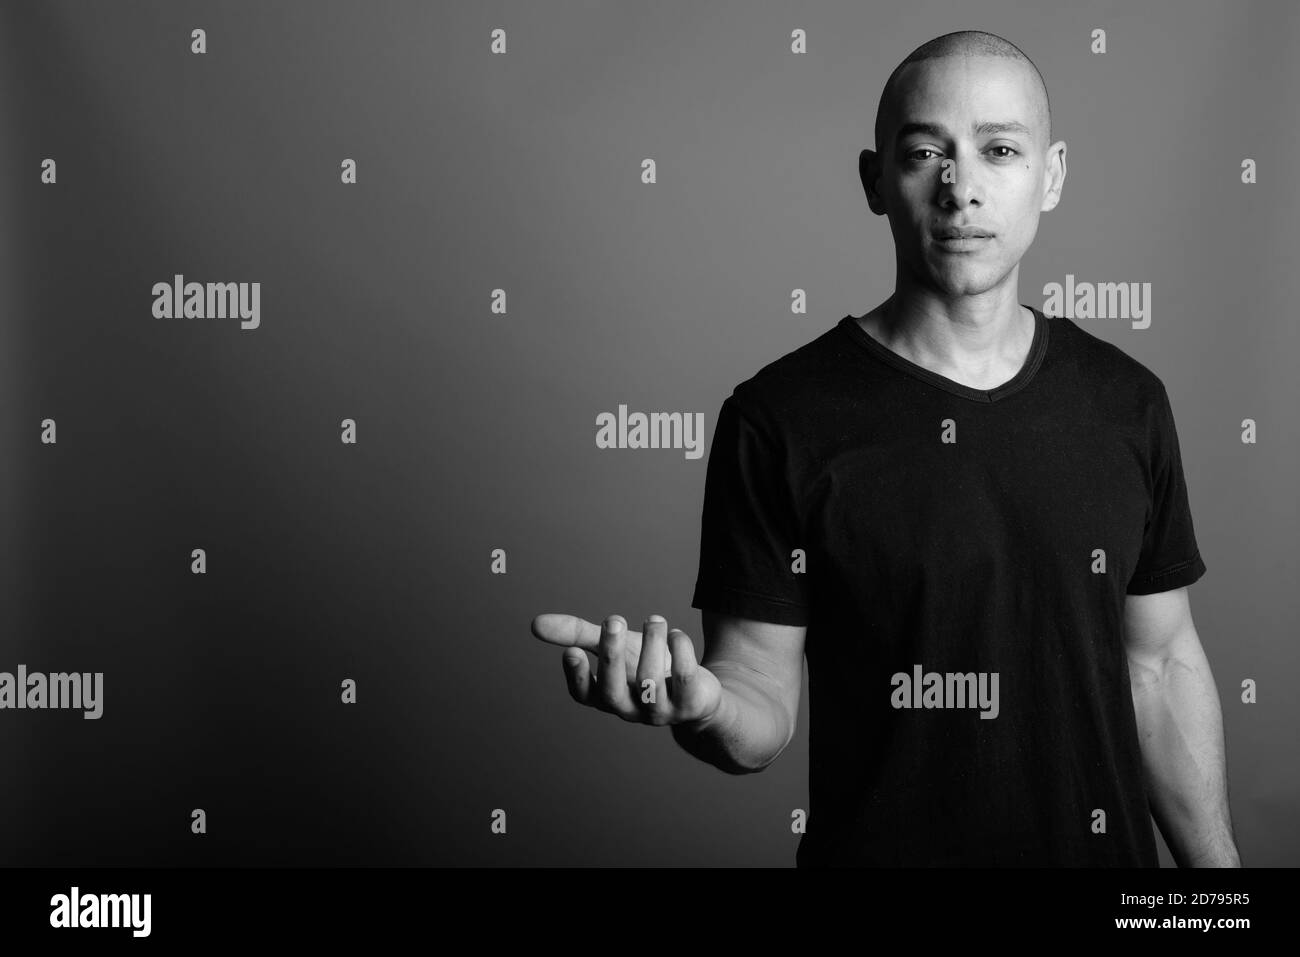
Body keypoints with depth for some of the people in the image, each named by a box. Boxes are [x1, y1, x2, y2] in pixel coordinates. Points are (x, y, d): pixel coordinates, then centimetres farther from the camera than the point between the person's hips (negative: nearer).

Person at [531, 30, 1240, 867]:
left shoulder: (1125, 403, -3)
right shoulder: (779, 419, -15)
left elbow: (1162, 665, 4)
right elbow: (763, 710, -12)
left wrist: (1217, 860, 2)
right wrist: (702, 703, -33)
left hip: (1103, 845, 4)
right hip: (872, 844, -3)